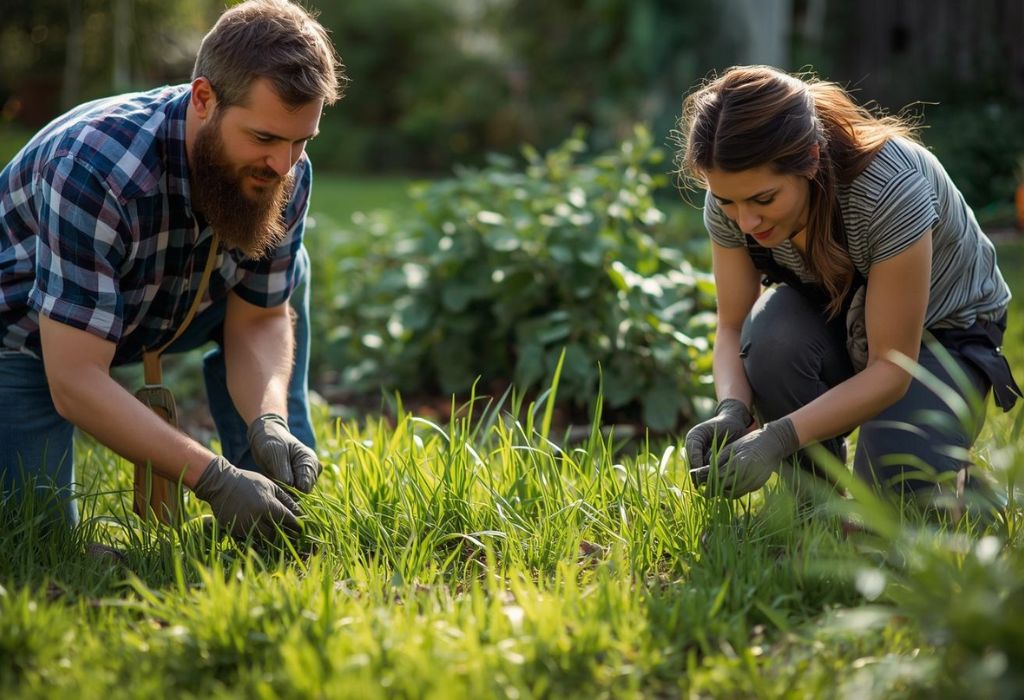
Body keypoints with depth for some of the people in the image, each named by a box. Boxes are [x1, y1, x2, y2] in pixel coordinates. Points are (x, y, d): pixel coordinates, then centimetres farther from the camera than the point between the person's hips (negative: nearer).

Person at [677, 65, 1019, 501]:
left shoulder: (889, 190, -37)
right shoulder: (732, 193, -23)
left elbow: (891, 367, -32)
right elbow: (732, 327, -12)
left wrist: (780, 436, -43)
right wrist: (731, 410, -35)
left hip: (941, 330, -4)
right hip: (834, 320, 4)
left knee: (891, 497, -28)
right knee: (771, 332, -33)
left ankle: (945, 465, 9)